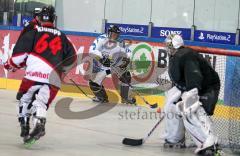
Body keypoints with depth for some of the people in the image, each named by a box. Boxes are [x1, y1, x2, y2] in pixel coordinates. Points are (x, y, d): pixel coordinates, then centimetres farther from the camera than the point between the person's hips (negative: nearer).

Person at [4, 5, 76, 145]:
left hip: (34, 71, -2)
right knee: (41, 102, 1)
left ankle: (24, 127, 12)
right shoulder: (61, 36, 20)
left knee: (25, 98, 17)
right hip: (54, 77, 2)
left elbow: (20, 51, 1)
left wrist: (15, 63, 19)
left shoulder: (33, 32, 10)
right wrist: (61, 68, 39)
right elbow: (72, 58, 22)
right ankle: (39, 122, -26)